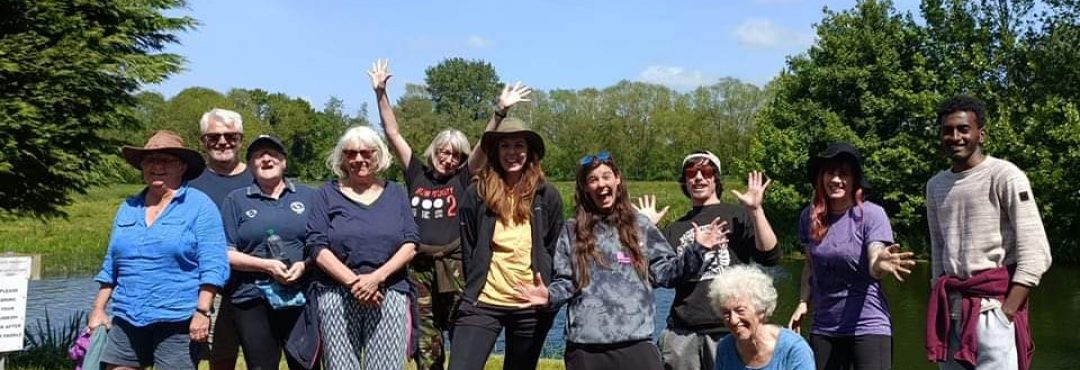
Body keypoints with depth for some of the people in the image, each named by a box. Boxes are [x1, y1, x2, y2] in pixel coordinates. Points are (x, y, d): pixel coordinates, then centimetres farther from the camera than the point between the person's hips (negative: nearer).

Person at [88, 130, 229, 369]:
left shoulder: (200, 207, -3)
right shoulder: (128, 209, 16)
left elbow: (213, 266, -9)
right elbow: (111, 266, 21)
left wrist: (202, 311, -16)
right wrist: (99, 309, 16)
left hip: (179, 321, -5)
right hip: (128, 318, 5)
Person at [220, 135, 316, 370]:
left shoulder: (307, 196, 12)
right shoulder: (236, 200, 8)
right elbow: (227, 254, 1)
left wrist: (304, 265, -11)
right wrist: (267, 265, -13)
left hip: (302, 298, 1)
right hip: (253, 300, 0)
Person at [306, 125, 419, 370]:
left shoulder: (395, 193, 14)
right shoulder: (327, 194, 10)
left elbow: (410, 244, 5)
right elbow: (318, 248, 0)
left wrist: (377, 277, -10)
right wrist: (354, 282, -12)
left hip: (389, 295, 1)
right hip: (336, 296, -1)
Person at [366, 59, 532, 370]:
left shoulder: (463, 179, 4)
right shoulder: (417, 173, 9)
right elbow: (392, 133, 8)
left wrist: (500, 111, -20)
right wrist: (380, 93, 3)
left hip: (454, 266, -2)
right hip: (418, 266, 2)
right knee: (425, 344, 8)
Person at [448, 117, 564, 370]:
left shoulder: (547, 195, 3)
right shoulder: (477, 193, 1)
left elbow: (555, 249, 8)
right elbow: (467, 248, 7)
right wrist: (473, 288, 6)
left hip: (531, 305, 1)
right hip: (484, 302, -1)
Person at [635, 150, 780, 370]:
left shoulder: (738, 216, 7)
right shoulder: (675, 229, 17)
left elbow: (770, 256, -7)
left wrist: (756, 210, -14)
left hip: (729, 330, -3)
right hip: (682, 333, 3)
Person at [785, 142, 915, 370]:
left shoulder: (871, 214, -10)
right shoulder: (809, 217, 1)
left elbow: (874, 267, -21)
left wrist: (881, 265, -43)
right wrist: (803, 303, 3)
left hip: (868, 326, -4)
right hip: (824, 328, 4)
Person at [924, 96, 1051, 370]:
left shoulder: (1003, 175, -7)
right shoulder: (935, 186, 14)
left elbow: (1036, 255, -11)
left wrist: (1006, 312, -16)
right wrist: (938, 305, 14)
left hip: (992, 305, -6)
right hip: (950, 309, 6)